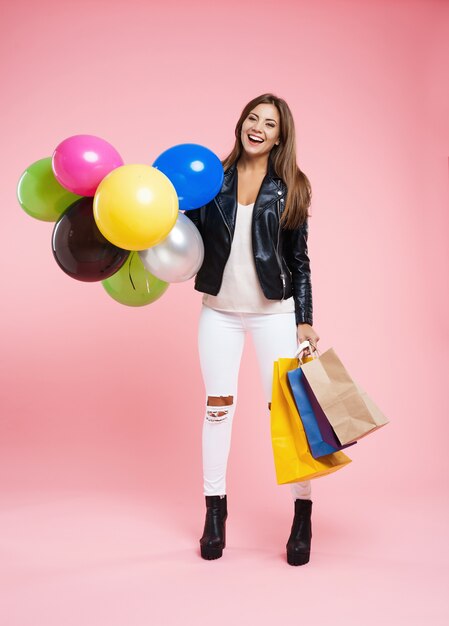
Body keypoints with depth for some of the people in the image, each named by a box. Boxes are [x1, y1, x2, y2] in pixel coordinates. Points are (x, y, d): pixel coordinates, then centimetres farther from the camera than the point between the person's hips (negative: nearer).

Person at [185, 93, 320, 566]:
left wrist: (305, 320, -4)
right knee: (218, 406, 6)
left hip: (274, 311, -1)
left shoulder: (290, 187, 1)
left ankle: (303, 513, 11)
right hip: (219, 310, 2)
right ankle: (214, 509, 19)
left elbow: (298, 260, 1)